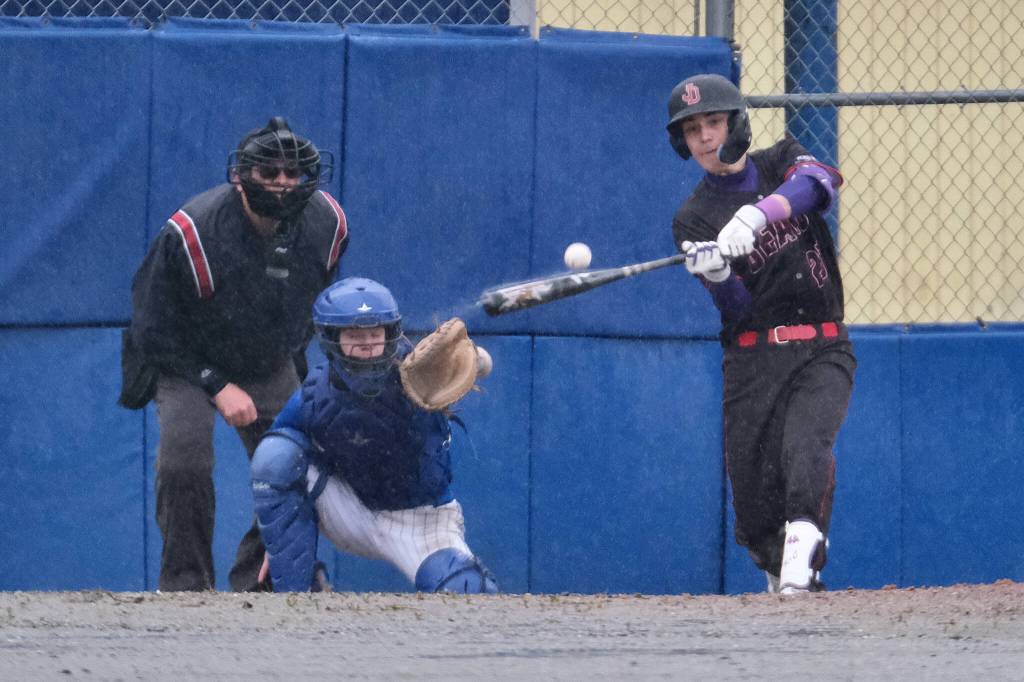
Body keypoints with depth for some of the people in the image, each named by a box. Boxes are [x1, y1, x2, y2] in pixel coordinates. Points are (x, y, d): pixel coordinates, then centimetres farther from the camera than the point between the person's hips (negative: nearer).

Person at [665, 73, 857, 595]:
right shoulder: (694, 218, 5)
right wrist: (714, 275, -30)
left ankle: (802, 564, -37)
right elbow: (737, 308, -7)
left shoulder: (779, 162, 9)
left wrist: (756, 215, -34)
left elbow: (819, 181, -18)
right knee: (752, 490, -6)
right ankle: (781, 573, 16)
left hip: (822, 350, -1)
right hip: (753, 356, 1)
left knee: (804, 445, -26)